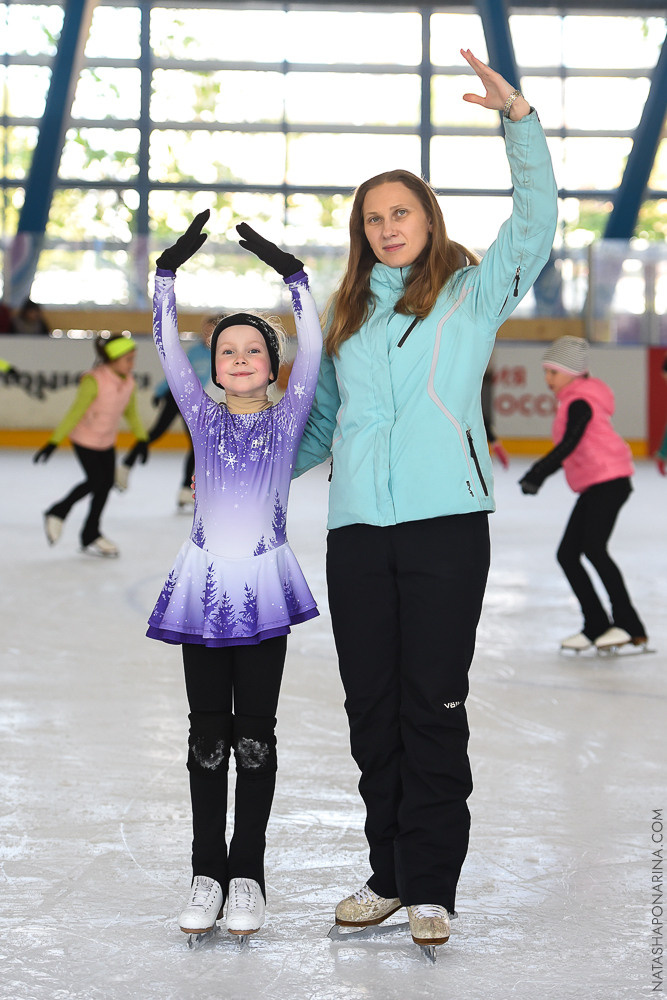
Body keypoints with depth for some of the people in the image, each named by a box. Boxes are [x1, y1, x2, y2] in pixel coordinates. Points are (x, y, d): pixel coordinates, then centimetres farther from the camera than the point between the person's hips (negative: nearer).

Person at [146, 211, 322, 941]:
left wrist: (292, 276, -12)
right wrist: (169, 270, -6)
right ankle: (207, 872, 14)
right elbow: (168, 346, 1)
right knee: (207, 735, 6)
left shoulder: (286, 420, 5)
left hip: (264, 588, -1)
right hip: (203, 583, 1)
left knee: (254, 735, 3)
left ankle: (247, 873, 11)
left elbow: (312, 348, -6)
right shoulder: (203, 418, 8)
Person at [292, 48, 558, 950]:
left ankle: (431, 887, 2)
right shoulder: (347, 316, 21)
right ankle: (389, 874, 17)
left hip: (447, 521, -4)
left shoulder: (473, 291, 10)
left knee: (434, 706, -4)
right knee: (372, 708, 6)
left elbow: (537, 218, -4)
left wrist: (518, 117, -12)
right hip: (358, 529, 4)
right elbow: (321, 421, 27)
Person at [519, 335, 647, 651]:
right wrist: (540, 471, 28)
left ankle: (629, 625, -20)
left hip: (609, 480, -11)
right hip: (594, 487, 11)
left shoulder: (580, 402, -11)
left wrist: (538, 474, -30)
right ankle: (596, 627, 9)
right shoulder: (571, 401, 19)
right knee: (567, 554, 6)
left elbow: (569, 444, -24)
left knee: (593, 548, -21)